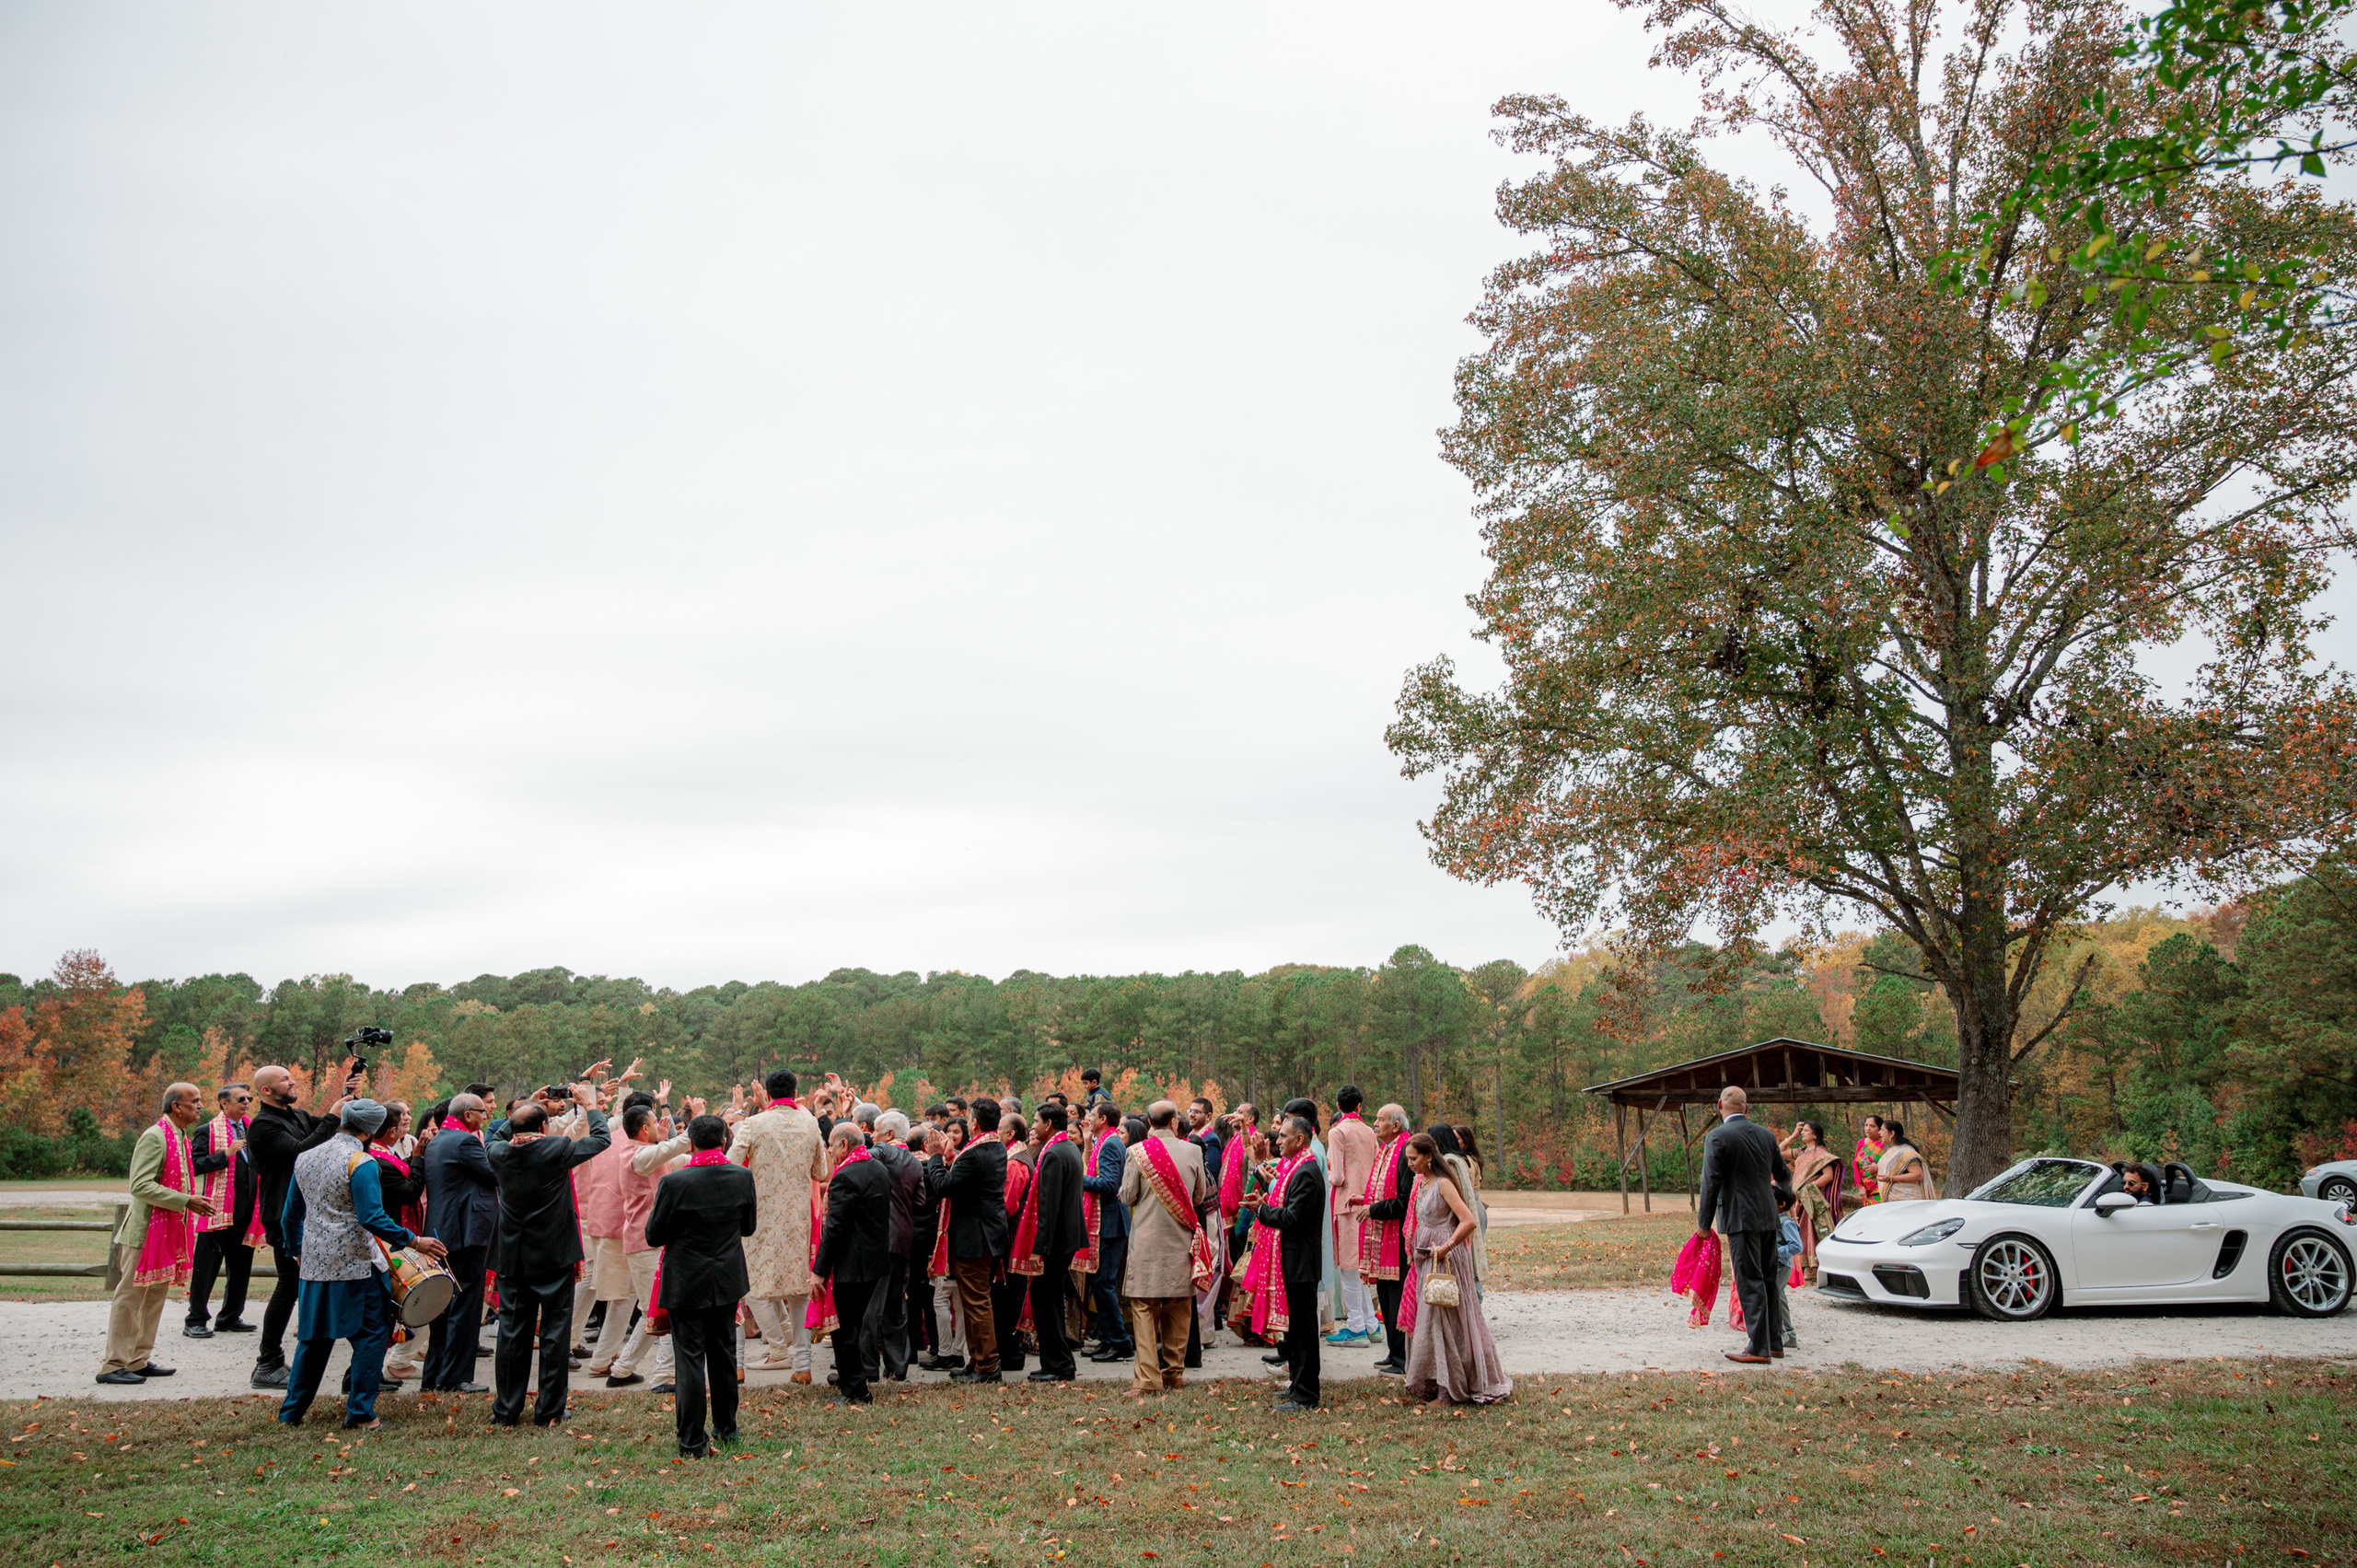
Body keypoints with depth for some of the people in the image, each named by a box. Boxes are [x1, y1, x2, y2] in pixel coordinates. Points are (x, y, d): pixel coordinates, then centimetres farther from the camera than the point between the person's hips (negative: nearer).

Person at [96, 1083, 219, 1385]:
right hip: (146, 1231, -9)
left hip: (170, 1232, 10)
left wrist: (194, 1202, 15)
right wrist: (185, 1201, -24)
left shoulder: (181, 1138, 16)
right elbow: (141, 1185, -22)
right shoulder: (154, 1137, -15)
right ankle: (114, 1366, 3)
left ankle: (139, 1360, 21)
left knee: (156, 1296, 13)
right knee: (130, 1297, -3)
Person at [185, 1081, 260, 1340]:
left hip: (247, 1211, 7)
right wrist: (226, 1154, -21)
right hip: (219, 1210, -6)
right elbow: (195, 1165, -14)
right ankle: (196, 1321, 8)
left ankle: (230, 1318, 22)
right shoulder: (208, 1131, -4)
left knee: (240, 1268, 12)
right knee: (207, 1267, -1)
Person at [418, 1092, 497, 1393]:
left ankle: (433, 1374, 21)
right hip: (467, 1233, -10)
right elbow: (496, 1174, -14)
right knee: (465, 1304, -4)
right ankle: (456, 1377, -1)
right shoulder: (465, 1141, -15)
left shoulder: (434, 1142, 15)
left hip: (440, 1232, 10)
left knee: (444, 1304, 15)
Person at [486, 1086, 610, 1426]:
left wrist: (522, 1113, 19)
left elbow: (495, 1136, 20)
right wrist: (590, 1105, 10)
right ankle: (549, 1410, 9)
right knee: (554, 1331, 5)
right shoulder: (556, 1150, -16)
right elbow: (601, 1140, -2)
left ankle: (506, 1410, 17)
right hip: (554, 1257, -4)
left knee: (512, 1331, 11)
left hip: (512, 1257, 4)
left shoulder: (500, 1153, -5)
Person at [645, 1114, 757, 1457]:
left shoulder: (674, 1183, -20)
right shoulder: (743, 1177, -9)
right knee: (724, 1355, 18)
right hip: (727, 1279, 4)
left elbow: (654, 1236, -10)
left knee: (690, 1359, 3)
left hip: (687, 1283, -4)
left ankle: (692, 1441, 6)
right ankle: (726, 1429, 30)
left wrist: (656, 1206, 6)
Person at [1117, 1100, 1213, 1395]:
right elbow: (1200, 1195, 9)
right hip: (1181, 1239, 2)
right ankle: (1175, 1371, 21)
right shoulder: (1192, 1151, -2)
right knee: (1178, 1307, 13)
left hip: (1147, 1240, -2)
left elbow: (1127, 1196, -2)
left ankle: (1148, 1377, -7)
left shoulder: (1138, 1152, -8)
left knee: (1144, 1306, 0)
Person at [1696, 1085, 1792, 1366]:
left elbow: (1711, 1183, -13)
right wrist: (1781, 1184, 46)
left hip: (1741, 1219, -6)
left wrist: (1704, 1224, -6)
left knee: (1750, 1282, -4)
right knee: (1767, 1279, 15)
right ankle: (1774, 1341, 21)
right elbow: (1783, 1174, 21)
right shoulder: (1766, 1134, 8)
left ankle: (1759, 1348, -3)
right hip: (1768, 1217, 6)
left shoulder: (1717, 1137, -11)